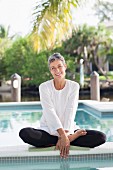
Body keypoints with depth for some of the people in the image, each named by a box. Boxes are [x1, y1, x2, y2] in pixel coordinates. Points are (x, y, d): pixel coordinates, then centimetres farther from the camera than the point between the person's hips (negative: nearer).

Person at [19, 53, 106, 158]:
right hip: (48, 130, 0)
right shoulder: (44, 87, -6)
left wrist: (64, 135, -25)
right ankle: (71, 138, -23)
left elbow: (70, 113, -11)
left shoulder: (74, 86, -1)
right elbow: (50, 113, -17)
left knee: (101, 137, -20)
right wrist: (63, 134, -30)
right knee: (24, 133, -33)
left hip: (69, 129, 1)